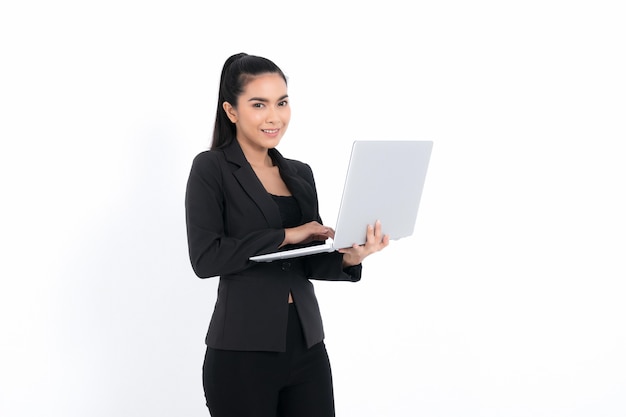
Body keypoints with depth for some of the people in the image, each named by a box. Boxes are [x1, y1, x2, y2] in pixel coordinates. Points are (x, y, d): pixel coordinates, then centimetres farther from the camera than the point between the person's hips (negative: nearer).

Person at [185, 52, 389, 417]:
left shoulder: (301, 173, 13)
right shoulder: (211, 169, -4)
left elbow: (309, 263, 12)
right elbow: (205, 257, -15)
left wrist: (348, 257, -9)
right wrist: (285, 235, -15)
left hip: (307, 346, 5)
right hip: (243, 351, -5)